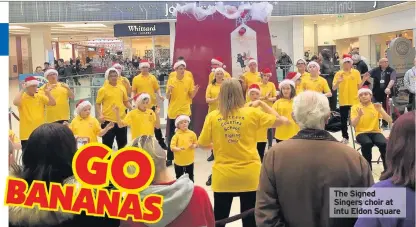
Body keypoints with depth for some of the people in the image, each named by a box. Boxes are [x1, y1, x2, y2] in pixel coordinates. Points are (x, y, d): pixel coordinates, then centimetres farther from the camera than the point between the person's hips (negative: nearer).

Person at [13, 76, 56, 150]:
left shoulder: (40, 96, 7)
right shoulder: (21, 97, -6)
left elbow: (53, 103, 1)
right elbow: (15, 103, -28)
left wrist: (48, 92, -7)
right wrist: (22, 90, -19)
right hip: (27, 134, -4)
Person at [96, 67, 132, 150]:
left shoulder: (122, 88, 7)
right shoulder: (103, 89, -5)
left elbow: (126, 101, 15)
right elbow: (97, 104, -1)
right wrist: (100, 114, -15)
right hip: (108, 120, -4)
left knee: (123, 143, 14)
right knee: (107, 143, 4)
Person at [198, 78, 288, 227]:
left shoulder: (212, 117, -5)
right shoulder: (252, 113, -6)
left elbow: (202, 144, 2)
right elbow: (280, 120, 6)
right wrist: (261, 103, 11)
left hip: (223, 177, 0)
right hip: (249, 176, 0)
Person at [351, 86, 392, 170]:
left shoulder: (376, 106, 6)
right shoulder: (355, 107, 1)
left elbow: (390, 120, -4)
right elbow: (353, 124, -9)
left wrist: (380, 110, -17)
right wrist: (359, 115, -27)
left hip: (375, 132, 2)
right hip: (361, 133, -1)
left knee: (384, 143, -30)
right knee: (367, 143, -35)